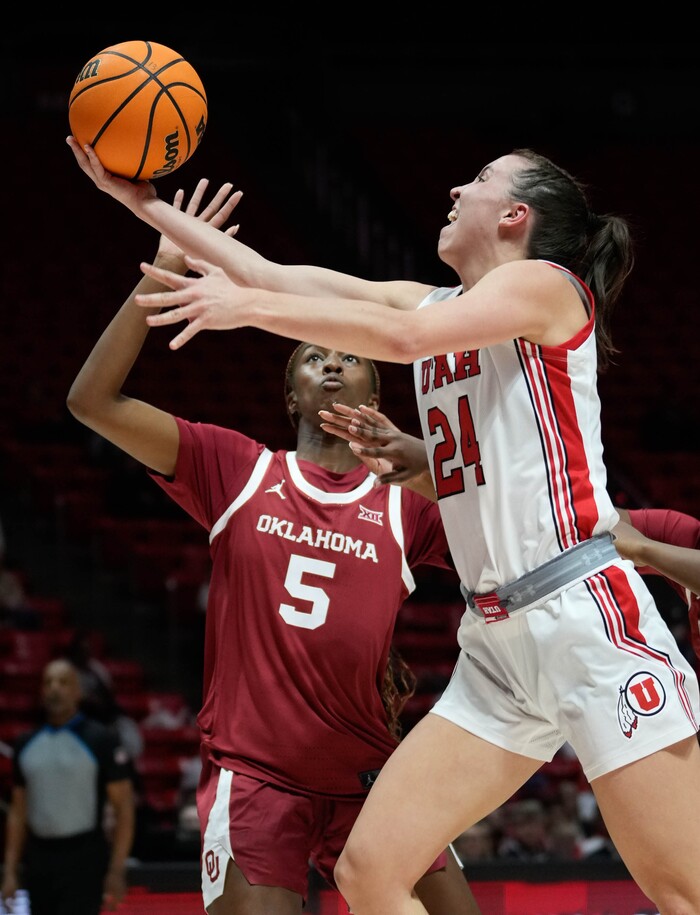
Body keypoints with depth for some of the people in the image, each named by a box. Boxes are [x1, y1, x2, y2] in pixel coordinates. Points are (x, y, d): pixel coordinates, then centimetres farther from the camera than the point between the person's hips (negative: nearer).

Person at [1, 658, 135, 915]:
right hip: (37, 860, 5)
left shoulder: (100, 740, -5)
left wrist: (116, 870, -13)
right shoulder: (26, 744, 10)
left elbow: (124, 807, -6)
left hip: (84, 859, -5)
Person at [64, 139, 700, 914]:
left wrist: (248, 307, -19)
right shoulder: (429, 301, 20)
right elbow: (274, 277, 20)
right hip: (496, 643, 8)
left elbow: (405, 336, -20)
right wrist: (142, 202, 20)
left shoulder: (544, 284, -2)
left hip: (586, 616, -8)